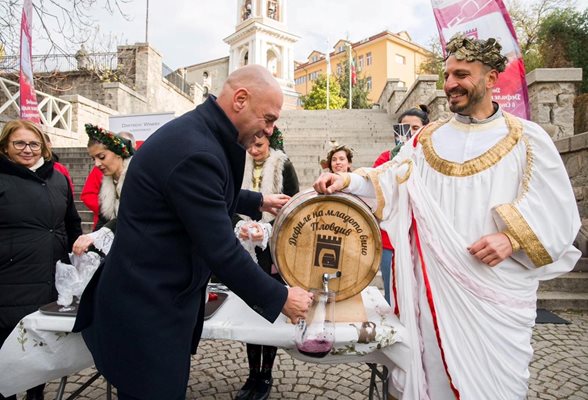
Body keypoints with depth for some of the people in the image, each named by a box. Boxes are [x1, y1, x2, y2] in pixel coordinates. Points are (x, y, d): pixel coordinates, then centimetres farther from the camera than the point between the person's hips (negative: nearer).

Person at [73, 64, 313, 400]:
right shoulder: (195, 152, -27)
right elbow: (221, 251, -25)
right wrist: (281, 298, -13)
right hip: (149, 309, -9)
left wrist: (258, 202, 21)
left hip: (161, 295, 9)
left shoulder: (197, 132, 4)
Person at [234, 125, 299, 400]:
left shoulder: (284, 167, -3)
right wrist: (242, 225, -15)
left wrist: (267, 229, -19)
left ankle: (266, 375, 23)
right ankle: (253, 374, 24)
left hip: (275, 251, -2)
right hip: (247, 250, 3)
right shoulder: (240, 167, 5)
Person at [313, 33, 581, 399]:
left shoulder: (527, 139, 0)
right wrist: (348, 181, -19)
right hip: (434, 281, 2)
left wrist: (513, 238, -17)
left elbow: (559, 209, -3)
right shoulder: (427, 138, 7)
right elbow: (388, 181, -3)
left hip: (498, 287, -1)